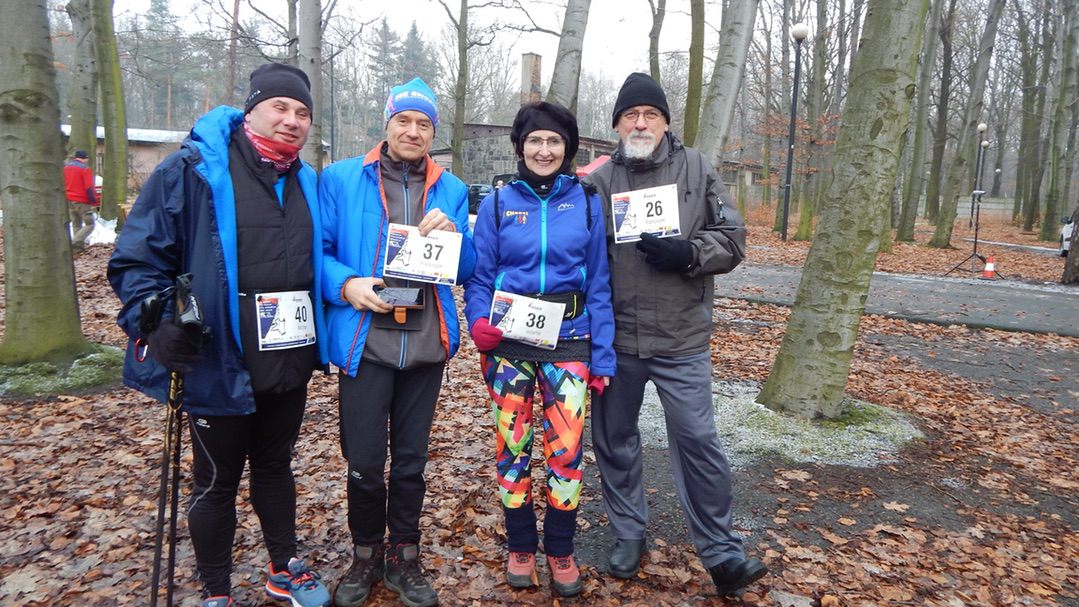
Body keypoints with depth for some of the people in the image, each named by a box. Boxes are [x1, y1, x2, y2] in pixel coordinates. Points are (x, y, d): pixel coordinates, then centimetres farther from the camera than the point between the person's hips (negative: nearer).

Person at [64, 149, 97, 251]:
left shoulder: (66, 167, 13)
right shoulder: (85, 169, -12)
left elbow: (62, 185, 19)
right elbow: (90, 188, -17)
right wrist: (94, 202, -15)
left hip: (69, 201, 8)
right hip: (82, 202, -8)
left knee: (76, 224, 14)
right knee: (89, 224, -2)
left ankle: (79, 246, 12)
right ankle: (75, 242, -17)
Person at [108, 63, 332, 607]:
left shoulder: (309, 184, 6)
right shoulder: (192, 170, -12)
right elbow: (137, 258, -10)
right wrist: (157, 323, -22)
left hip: (290, 364, 5)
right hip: (218, 365, -5)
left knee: (275, 465, 22)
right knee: (217, 480, 12)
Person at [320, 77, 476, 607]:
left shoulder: (451, 190, 9)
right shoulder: (341, 179, 1)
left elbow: (466, 271, 8)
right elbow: (318, 251, -2)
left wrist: (452, 235, -11)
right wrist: (346, 284, -20)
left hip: (426, 343, 3)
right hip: (364, 340, -2)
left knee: (411, 459, 14)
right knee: (364, 462, 5)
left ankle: (404, 556, 32)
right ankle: (366, 554, 30)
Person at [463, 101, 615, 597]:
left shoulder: (586, 202, 2)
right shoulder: (497, 203, 2)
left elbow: (598, 285, 3)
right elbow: (479, 276, 4)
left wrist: (603, 356, -1)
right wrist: (479, 322, -15)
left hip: (569, 343, 0)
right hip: (508, 343, 0)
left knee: (567, 449, 1)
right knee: (512, 446, 8)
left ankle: (560, 550, 24)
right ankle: (520, 545, 29)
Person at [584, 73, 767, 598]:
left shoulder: (695, 169, 2)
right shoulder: (598, 181, 4)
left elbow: (732, 241, 2)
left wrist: (687, 253, -17)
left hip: (681, 338, -2)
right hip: (614, 337, 2)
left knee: (697, 440, -1)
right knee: (615, 438, 13)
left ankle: (721, 553, 15)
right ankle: (628, 535, 32)